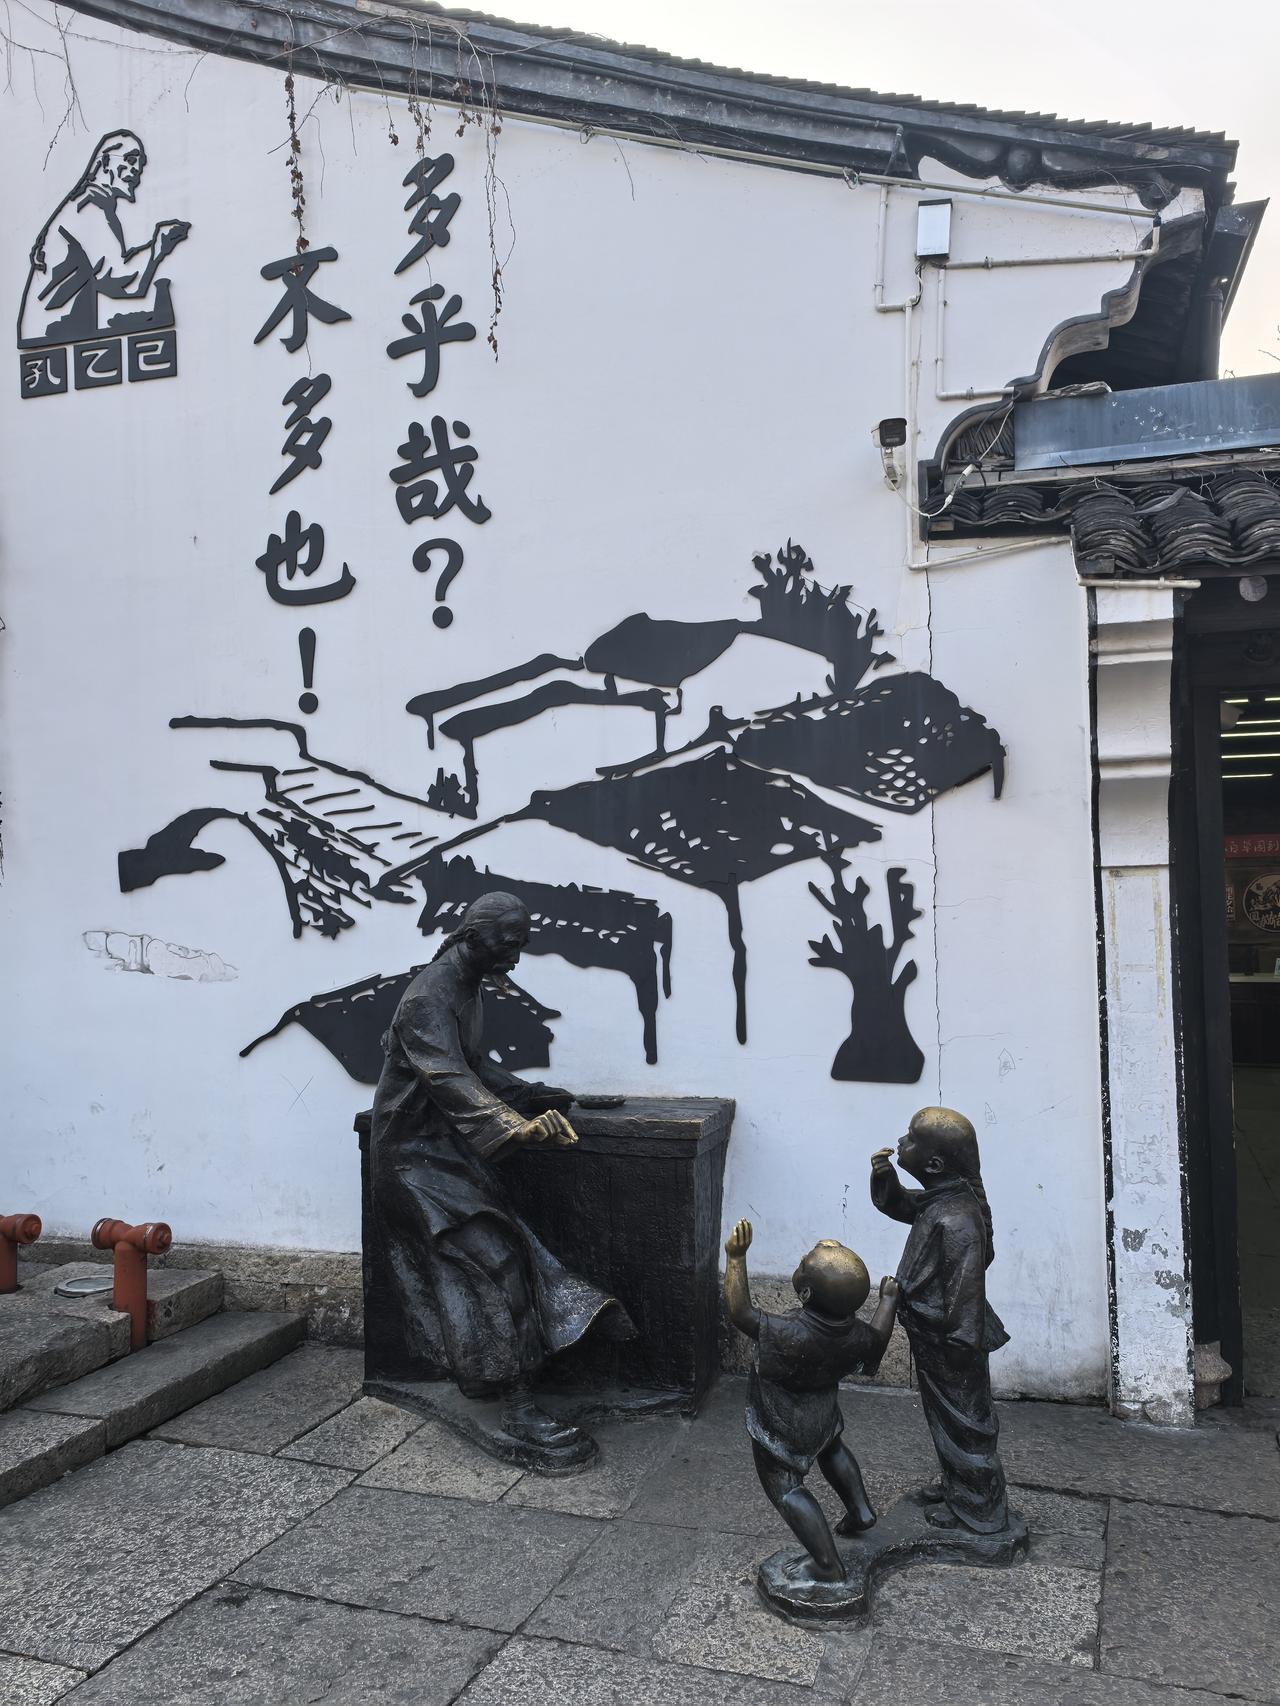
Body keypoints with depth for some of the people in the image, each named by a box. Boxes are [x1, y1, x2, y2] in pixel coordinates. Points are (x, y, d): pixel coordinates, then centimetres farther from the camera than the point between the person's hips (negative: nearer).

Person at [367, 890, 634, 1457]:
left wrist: (531, 1095, 10)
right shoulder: (429, 997, -21)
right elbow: (449, 1079, -35)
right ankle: (518, 1407, -15)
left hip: (444, 1146, 10)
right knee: (493, 1257, -17)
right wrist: (517, 1125, -48)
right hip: (414, 1152, -10)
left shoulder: (469, 990, 11)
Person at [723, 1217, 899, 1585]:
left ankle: (828, 1565, 18)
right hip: (824, 1413, 6)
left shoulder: (788, 1337, -42)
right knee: (831, 1448, 36)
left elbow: (740, 1313, -29)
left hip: (781, 1429, -6)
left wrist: (736, 1257, -27)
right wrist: (888, 1300, 15)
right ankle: (860, 1510, 43)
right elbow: (875, 1345, 2)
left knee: (786, 1489, 13)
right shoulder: (856, 1335, -22)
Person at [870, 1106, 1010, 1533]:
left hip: (950, 1348, -9)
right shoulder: (937, 1200, -4)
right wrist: (884, 1177, -6)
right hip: (934, 1340, 9)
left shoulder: (956, 1222, -33)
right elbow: (899, 1205, 14)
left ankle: (977, 1510, 29)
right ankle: (955, 1486, 45)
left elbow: (965, 1295, -29)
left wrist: (962, 1351, -22)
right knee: (947, 1416, 25)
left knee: (963, 1421, 11)